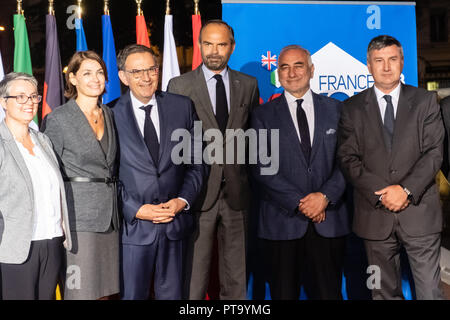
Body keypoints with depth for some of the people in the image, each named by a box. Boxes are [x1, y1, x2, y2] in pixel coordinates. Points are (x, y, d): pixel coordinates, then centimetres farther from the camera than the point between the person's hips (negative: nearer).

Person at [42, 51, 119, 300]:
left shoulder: (110, 115, 13)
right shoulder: (57, 119, -5)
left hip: (109, 217, 6)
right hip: (78, 217, -5)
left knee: (104, 290, 9)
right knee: (80, 291, -3)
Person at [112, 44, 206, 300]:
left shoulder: (182, 107, 4)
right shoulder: (111, 115, -4)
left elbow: (197, 161, 6)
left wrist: (183, 200, -7)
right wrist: (136, 209, -11)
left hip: (175, 221, 2)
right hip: (132, 224, -2)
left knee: (172, 294, 14)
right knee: (132, 295, 9)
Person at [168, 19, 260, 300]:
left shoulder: (248, 85, 8)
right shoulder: (180, 86, 0)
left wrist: (251, 178, 6)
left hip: (236, 192, 3)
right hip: (198, 192, -2)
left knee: (236, 277, 12)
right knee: (194, 275, 4)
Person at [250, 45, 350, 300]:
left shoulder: (335, 109, 9)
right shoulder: (264, 115, 4)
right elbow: (262, 167, -4)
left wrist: (326, 196, -11)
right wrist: (299, 203, -12)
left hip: (329, 221, 1)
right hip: (283, 220, -1)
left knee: (328, 293, 6)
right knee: (284, 293, 8)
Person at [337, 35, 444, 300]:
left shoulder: (425, 101, 7)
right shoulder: (353, 108, 7)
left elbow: (434, 152, -2)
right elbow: (348, 159, 0)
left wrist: (407, 190, -15)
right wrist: (380, 193, -12)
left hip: (419, 212, 0)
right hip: (375, 214, 1)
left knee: (430, 291, 2)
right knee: (384, 292, 10)